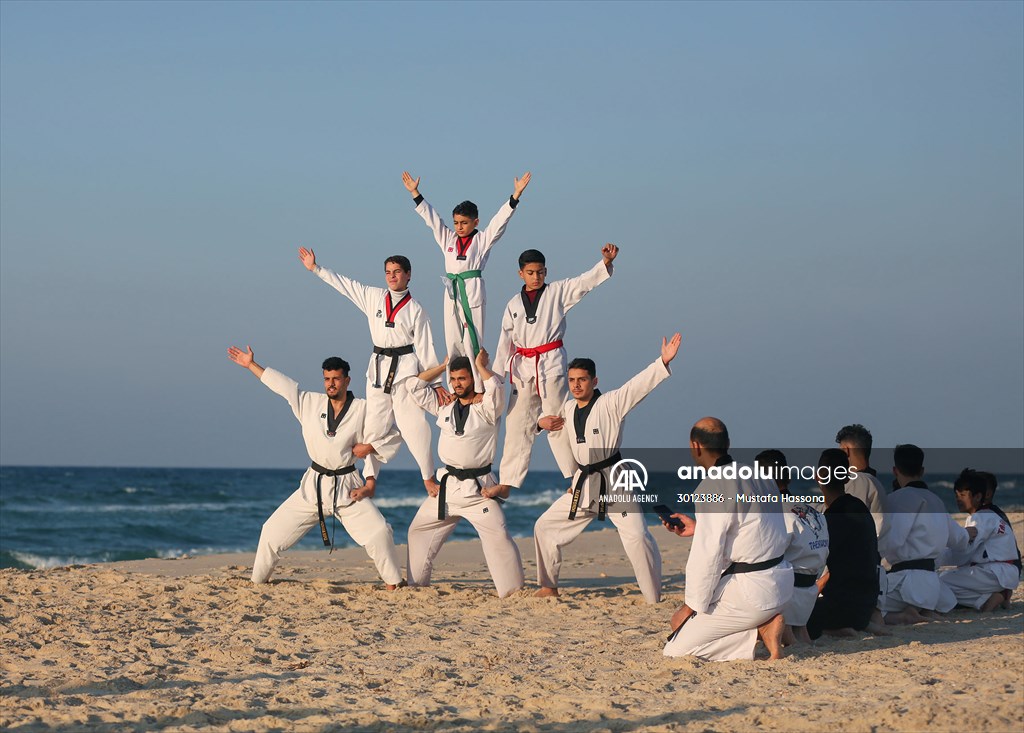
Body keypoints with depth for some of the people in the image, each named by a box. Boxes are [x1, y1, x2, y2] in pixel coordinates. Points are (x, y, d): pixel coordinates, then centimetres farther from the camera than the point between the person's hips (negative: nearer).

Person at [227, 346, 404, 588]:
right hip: (314, 485, 2)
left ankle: (394, 584, -4)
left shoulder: (362, 410, -6)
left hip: (348, 488, -2)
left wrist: (369, 447, -13)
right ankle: (257, 581, 17)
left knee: (377, 532, -17)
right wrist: (251, 365, 7)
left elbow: (391, 437, 1)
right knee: (273, 532, 2)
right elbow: (282, 384, 5)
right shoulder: (310, 403, 1)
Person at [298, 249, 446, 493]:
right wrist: (315, 268, 8)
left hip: (405, 367, -4)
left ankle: (428, 478, -2)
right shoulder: (373, 297, 8)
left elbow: (425, 349, -1)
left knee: (413, 425, -10)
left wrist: (436, 384, -4)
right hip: (378, 368, 4)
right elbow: (343, 284, 13)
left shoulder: (415, 311, -1)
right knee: (375, 425, 4)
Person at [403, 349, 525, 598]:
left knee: (498, 536, -18)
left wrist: (480, 365, -13)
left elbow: (495, 389, -26)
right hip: (447, 486, 6)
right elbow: (417, 387, 9)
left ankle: (513, 592, -15)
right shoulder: (444, 407, 9)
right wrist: (443, 366, 7)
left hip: (478, 488, -6)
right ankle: (416, 585, 28)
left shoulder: (486, 408, -6)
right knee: (419, 531, 14)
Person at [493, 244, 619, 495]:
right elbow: (505, 343, 12)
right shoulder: (514, 305, 12)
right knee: (517, 425, 7)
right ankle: (507, 482, 12)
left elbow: (585, 282, -12)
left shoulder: (558, 292, 3)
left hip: (551, 364, -4)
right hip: (523, 367, 4)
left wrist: (606, 262, -29)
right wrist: (495, 376, 8)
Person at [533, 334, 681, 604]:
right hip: (583, 485, 7)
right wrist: (541, 422, 2)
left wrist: (663, 362, -36)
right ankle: (549, 586, 27)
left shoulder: (612, 403, -10)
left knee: (636, 536, -19)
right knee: (545, 527, 11)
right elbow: (550, 417, 27)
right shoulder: (568, 409, 9)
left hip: (615, 480, -6)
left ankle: (654, 598, -9)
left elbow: (640, 384, -22)